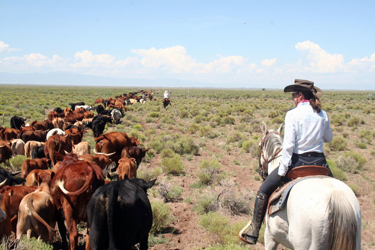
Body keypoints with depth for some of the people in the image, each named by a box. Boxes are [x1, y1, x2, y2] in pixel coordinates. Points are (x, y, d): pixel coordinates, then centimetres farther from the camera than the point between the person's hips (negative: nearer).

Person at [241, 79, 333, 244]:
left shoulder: (293, 114, -11)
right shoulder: (322, 114, 4)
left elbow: (288, 145, -16)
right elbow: (329, 138, 19)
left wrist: (282, 171, -13)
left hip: (297, 162, -4)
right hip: (319, 163, 4)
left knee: (264, 191, 10)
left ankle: (253, 234, 11)